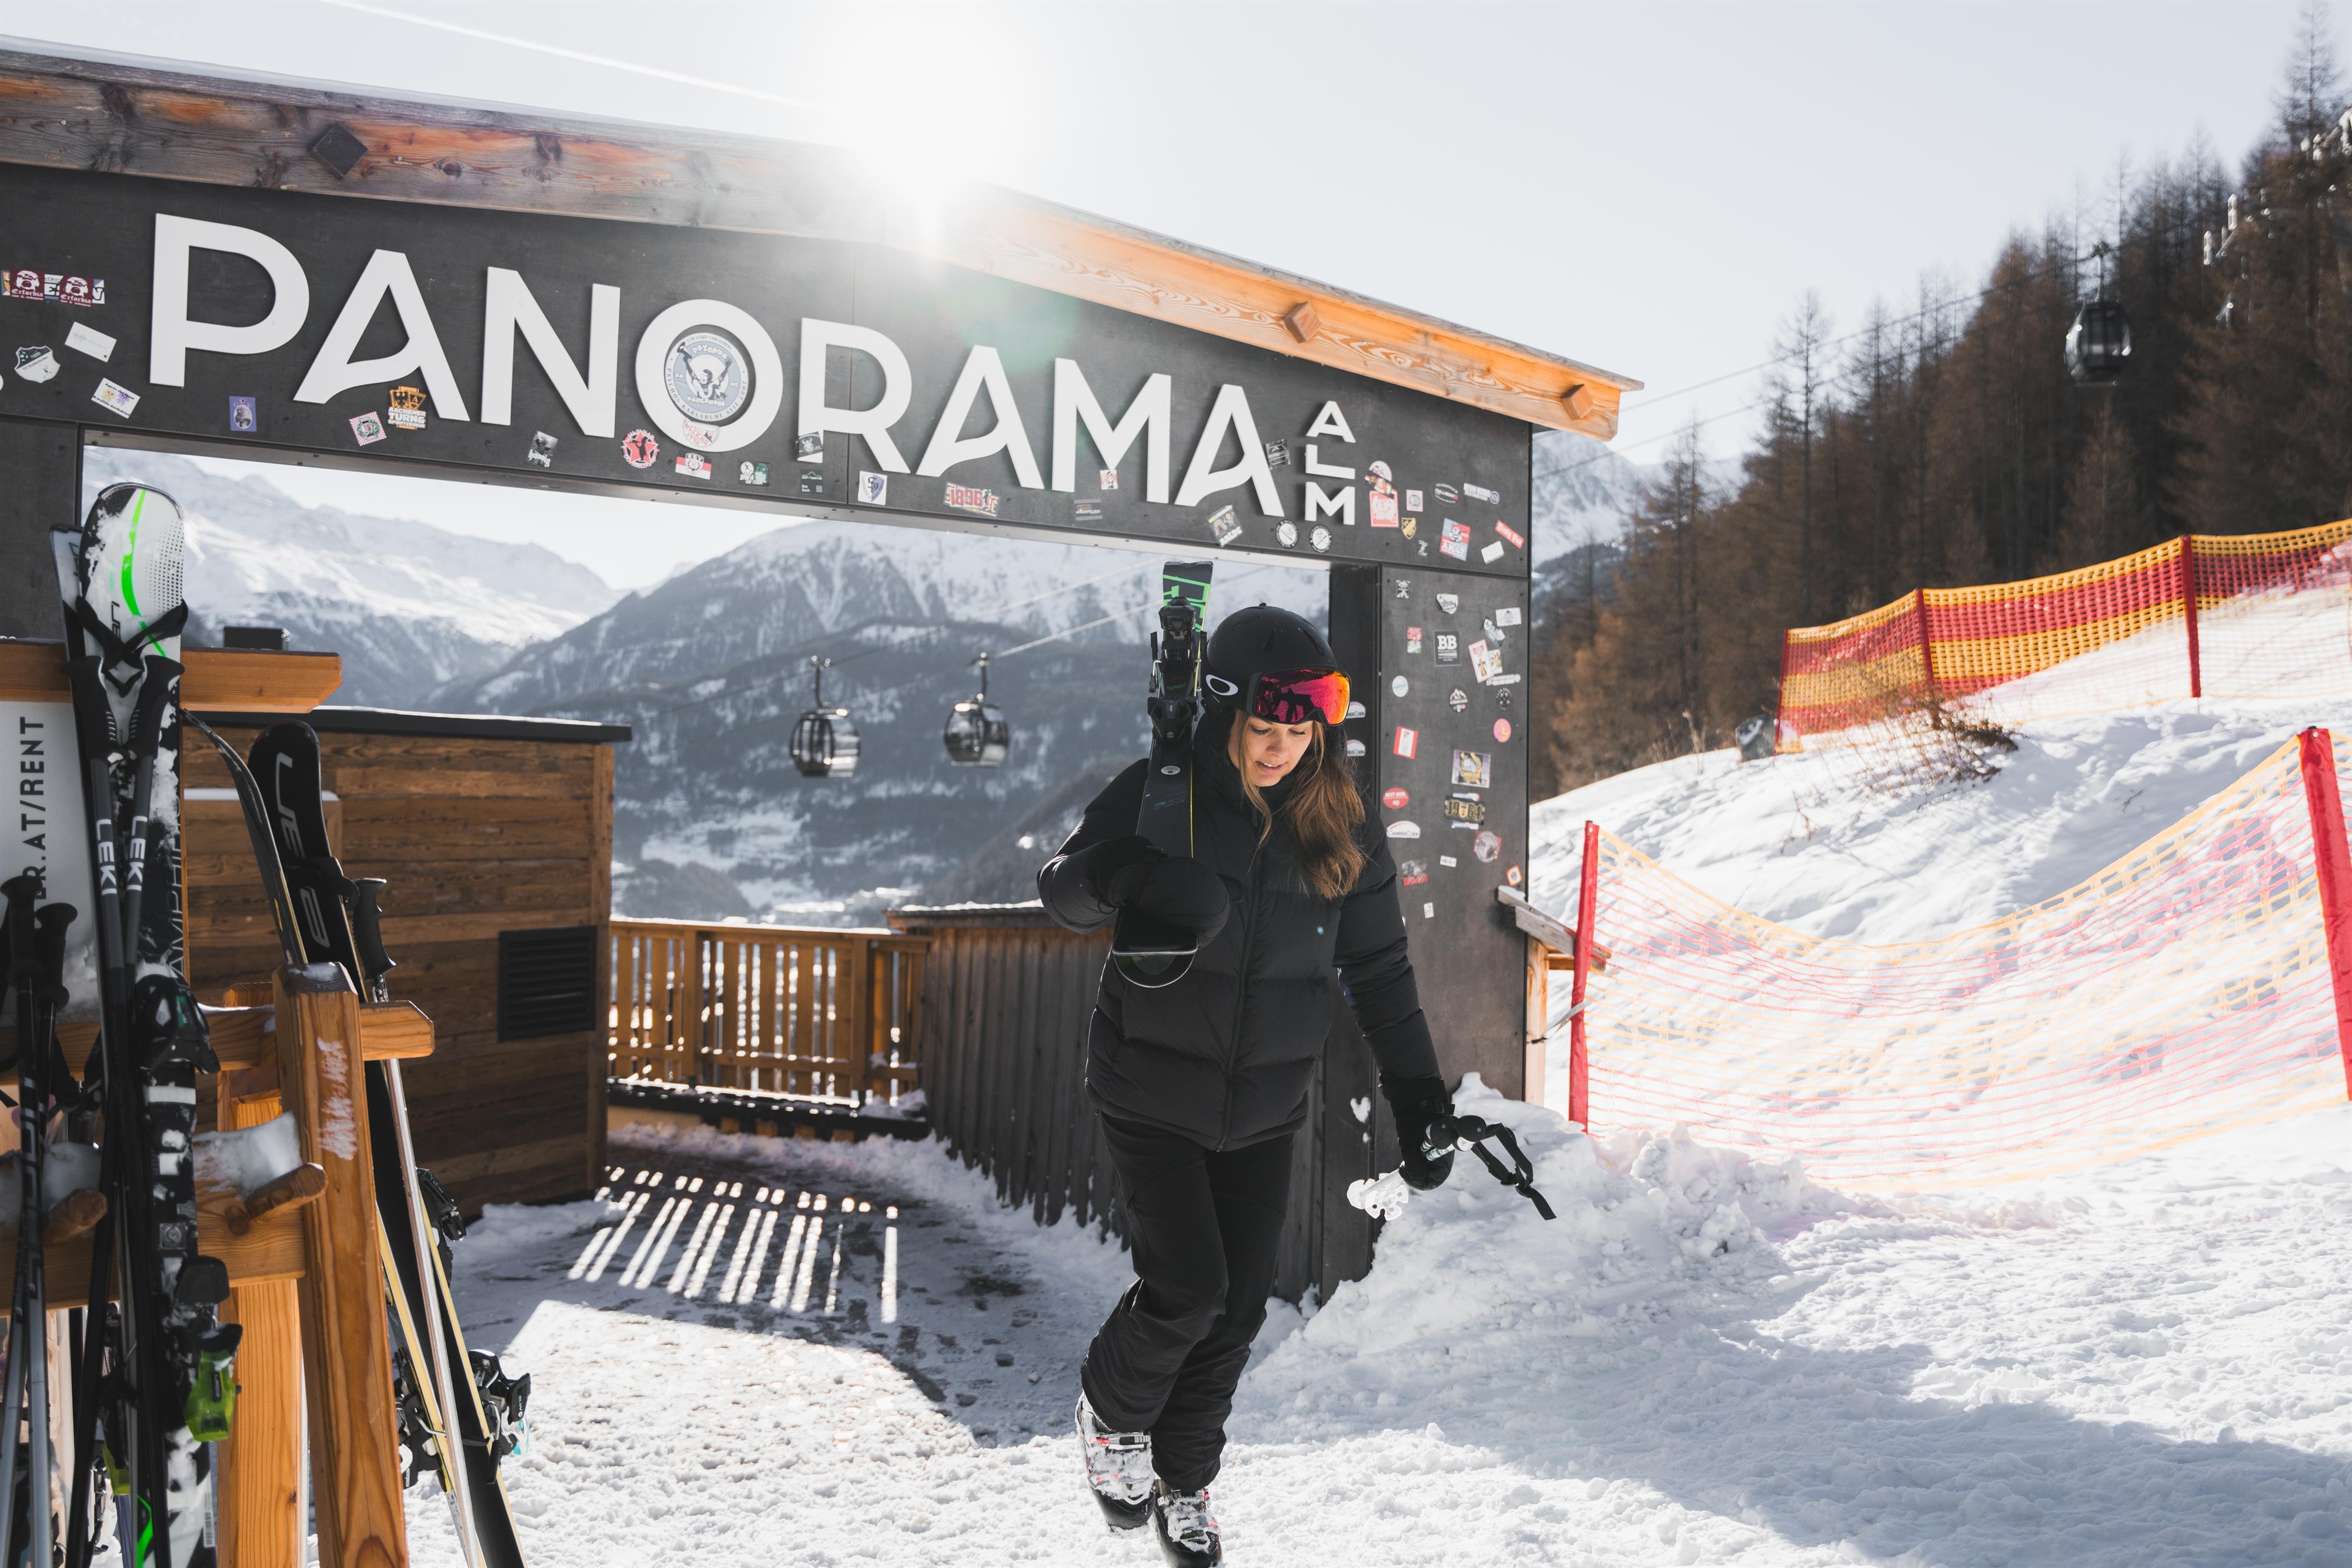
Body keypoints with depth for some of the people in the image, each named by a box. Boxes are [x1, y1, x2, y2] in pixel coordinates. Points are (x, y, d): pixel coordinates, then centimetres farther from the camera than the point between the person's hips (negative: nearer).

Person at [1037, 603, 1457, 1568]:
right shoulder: (1161, 796, -13)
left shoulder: (1342, 831, -5)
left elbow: (1378, 971, 2)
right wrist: (1127, 875, -39)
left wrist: (1418, 1099, -2)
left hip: (1264, 1110, 4)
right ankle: (1112, 1413, 23)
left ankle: (1181, 1485, 33)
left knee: (1236, 1309, 9)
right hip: (1151, 1095, -3)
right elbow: (1062, 893, -16)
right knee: (1187, 1289, -11)